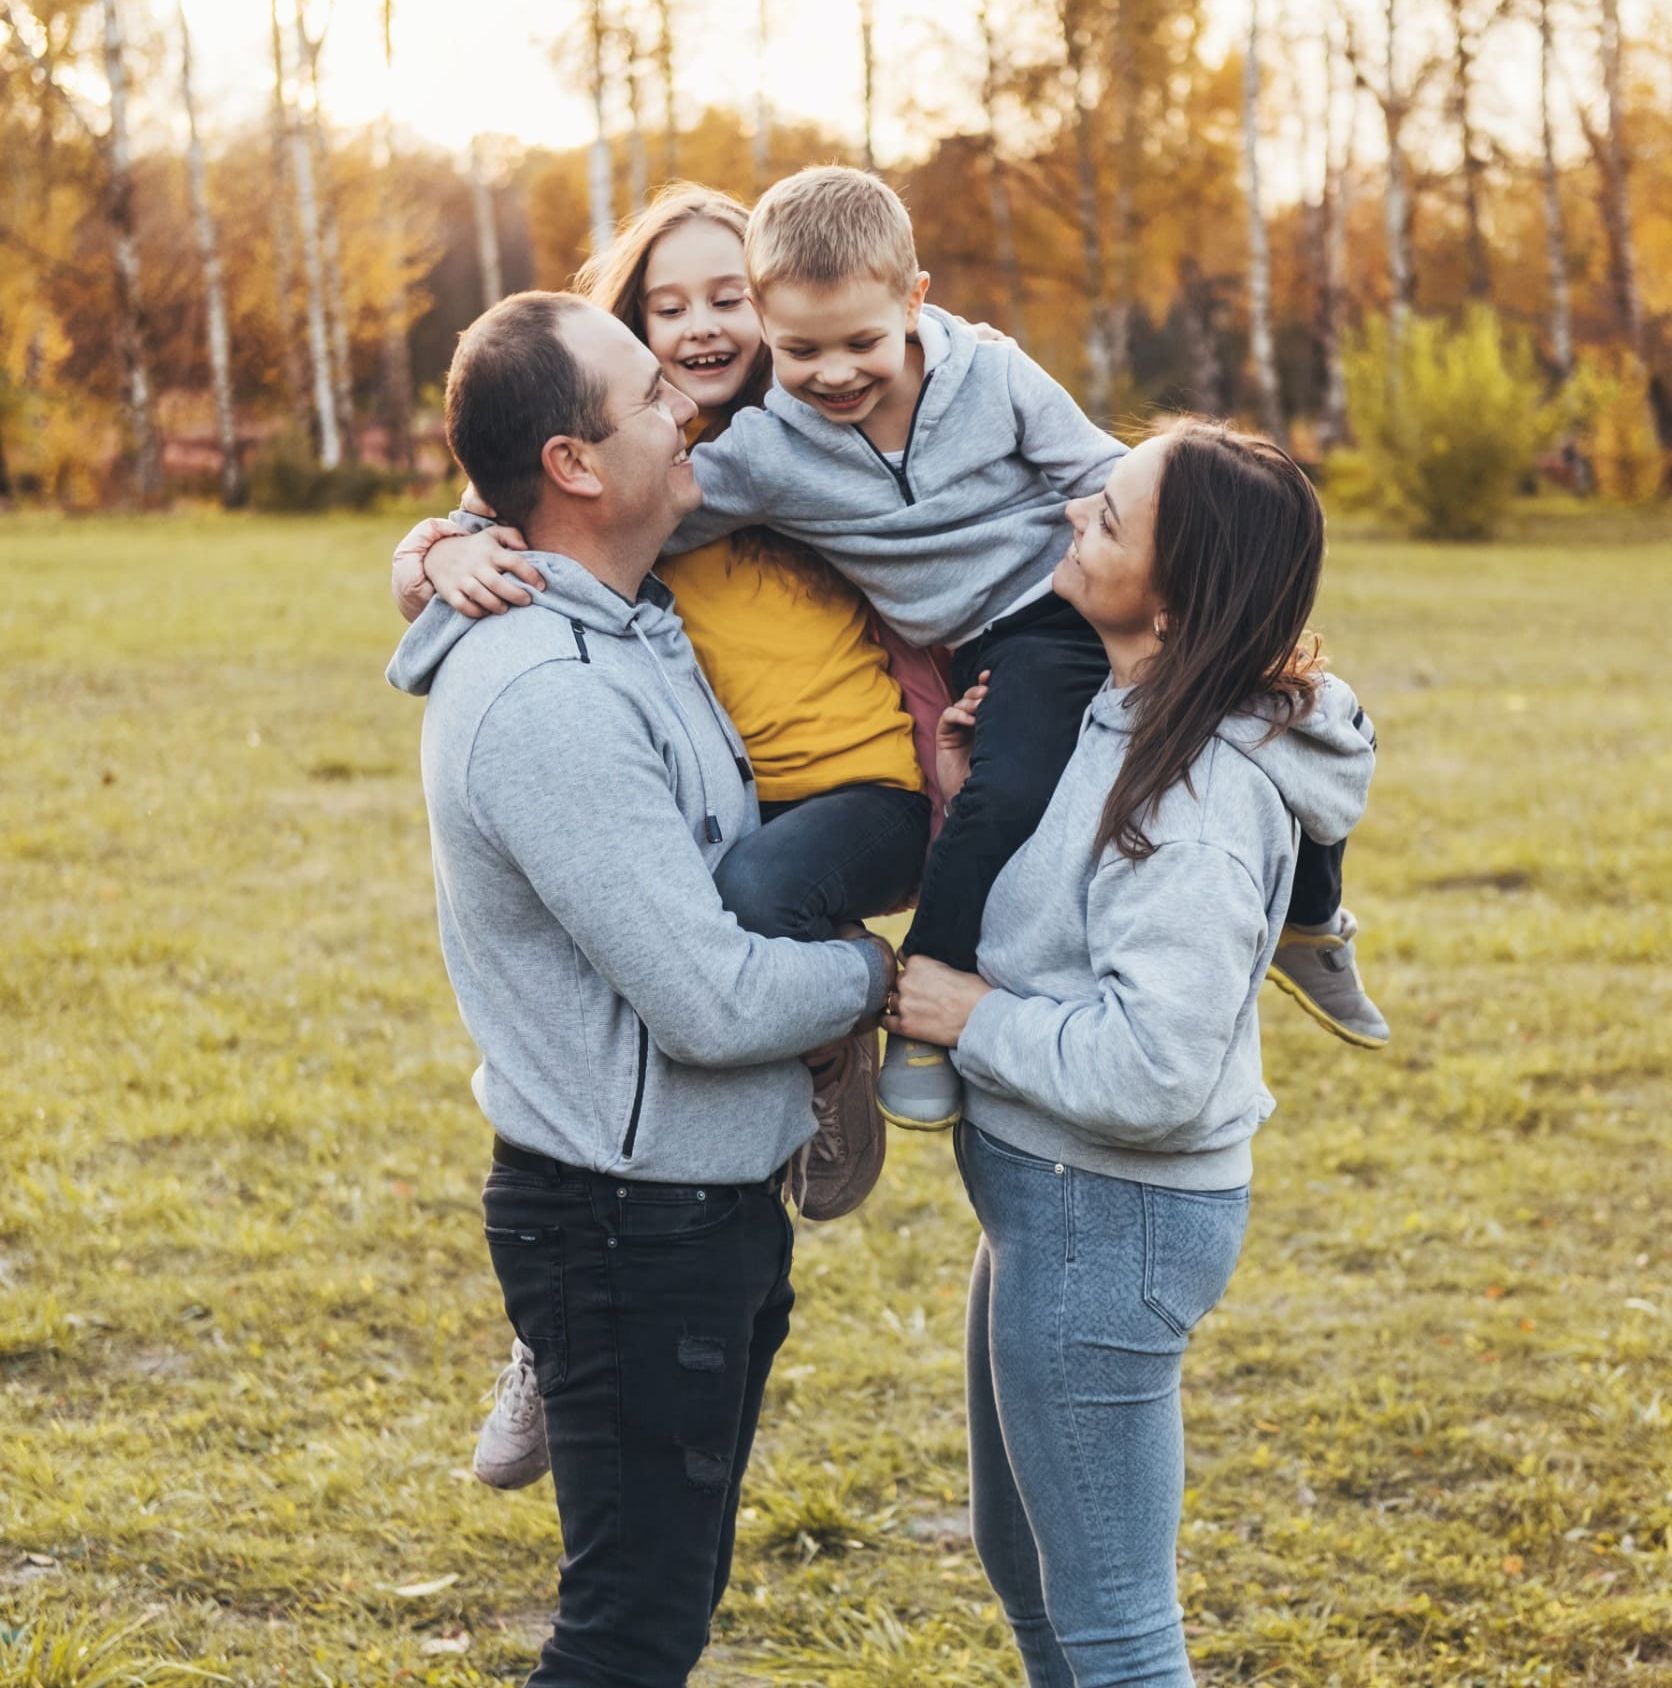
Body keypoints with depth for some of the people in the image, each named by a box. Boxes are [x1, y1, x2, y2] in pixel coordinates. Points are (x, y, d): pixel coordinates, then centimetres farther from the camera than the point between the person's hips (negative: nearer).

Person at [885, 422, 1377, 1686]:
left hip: (1112, 1222, -10)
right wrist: (963, 800, -5)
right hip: (1054, 1200, 10)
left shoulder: (1201, 798, -26)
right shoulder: (1121, 723, 3)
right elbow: (1031, 934, 11)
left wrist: (975, 1019, -18)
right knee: (1021, 1557, 26)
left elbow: (1150, 1074, -31)